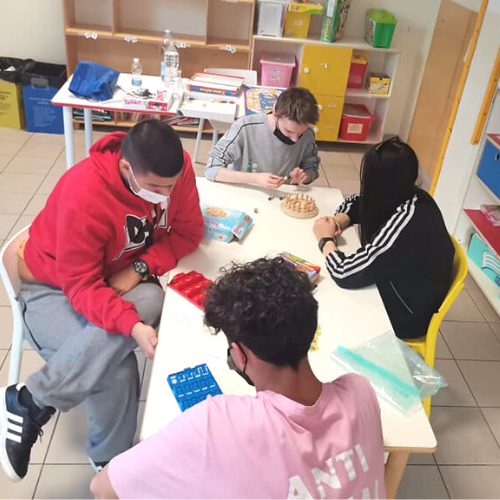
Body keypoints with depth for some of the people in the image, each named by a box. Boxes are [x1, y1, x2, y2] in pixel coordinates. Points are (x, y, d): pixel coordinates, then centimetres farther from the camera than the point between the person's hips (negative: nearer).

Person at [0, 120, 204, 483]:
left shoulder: (175, 168, -17)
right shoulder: (84, 195, -33)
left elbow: (187, 231, -8)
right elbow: (81, 286, -29)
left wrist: (140, 268, -24)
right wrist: (133, 326, -44)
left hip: (123, 276, 6)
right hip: (55, 287, -5)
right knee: (116, 370, -31)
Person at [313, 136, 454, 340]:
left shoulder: (404, 224, -36)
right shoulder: (406, 197, -9)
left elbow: (346, 273, -33)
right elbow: (356, 203, 8)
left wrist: (326, 240, -15)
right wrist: (338, 222, -13)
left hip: (404, 315, -7)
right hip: (395, 286, 7)